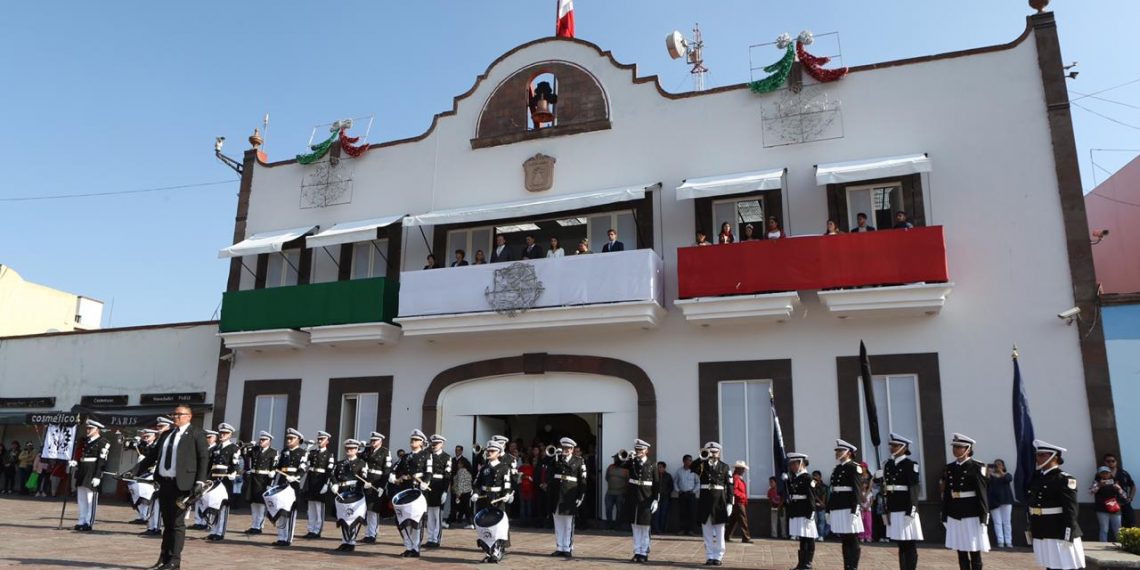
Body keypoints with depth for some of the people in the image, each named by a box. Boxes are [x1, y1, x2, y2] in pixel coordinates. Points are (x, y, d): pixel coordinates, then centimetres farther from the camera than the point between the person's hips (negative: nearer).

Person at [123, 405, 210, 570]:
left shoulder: (197, 434, -3)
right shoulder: (166, 434, 17)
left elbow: (204, 458, -8)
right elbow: (152, 456, 17)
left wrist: (200, 481, -16)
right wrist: (132, 471, 8)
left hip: (181, 484, -6)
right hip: (164, 482, 6)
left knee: (177, 522, -2)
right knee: (167, 522, 13)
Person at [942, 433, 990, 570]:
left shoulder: (977, 467, -5)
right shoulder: (950, 467, 10)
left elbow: (982, 492, -9)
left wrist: (983, 516, -13)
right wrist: (944, 516, 11)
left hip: (972, 514, -5)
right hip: (954, 514, 5)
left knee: (974, 552, 2)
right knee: (961, 552, 9)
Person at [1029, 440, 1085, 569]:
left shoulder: (1065, 479, -10)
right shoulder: (1036, 477, 12)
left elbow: (1070, 510, -15)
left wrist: (1067, 536, -19)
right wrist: (1031, 528, 16)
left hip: (1060, 534, -7)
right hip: (1041, 534, 7)